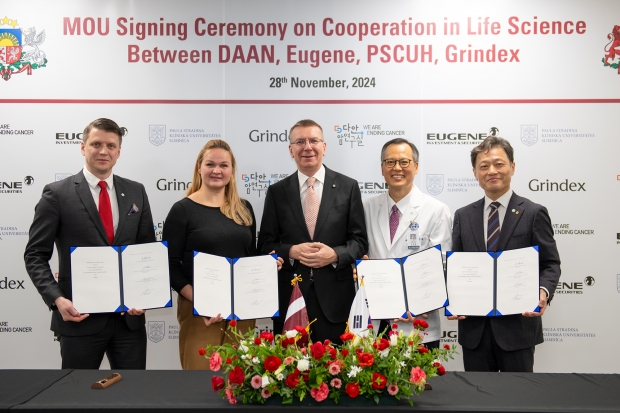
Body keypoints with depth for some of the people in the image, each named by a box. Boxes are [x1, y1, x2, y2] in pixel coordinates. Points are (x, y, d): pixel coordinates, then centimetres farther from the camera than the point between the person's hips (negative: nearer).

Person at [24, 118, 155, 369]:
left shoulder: (136, 192, 7)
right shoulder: (57, 194, -3)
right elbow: (35, 255, -3)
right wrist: (56, 299, -16)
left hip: (130, 316, 3)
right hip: (80, 316, -3)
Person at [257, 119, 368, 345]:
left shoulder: (348, 187, 3)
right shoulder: (277, 191, 5)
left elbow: (360, 240, 3)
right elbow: (265, 244, 5)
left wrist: (335, 254, -16)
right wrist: (292, 251, -14)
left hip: (335, 296, -1)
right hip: (289, 296, 1)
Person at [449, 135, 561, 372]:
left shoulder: (534, 213, -1)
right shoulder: (463, 216, 9)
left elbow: (550, 264, -2)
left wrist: (544, 291, -22)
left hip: (517, 326, -3)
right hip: (473, 327, 3)